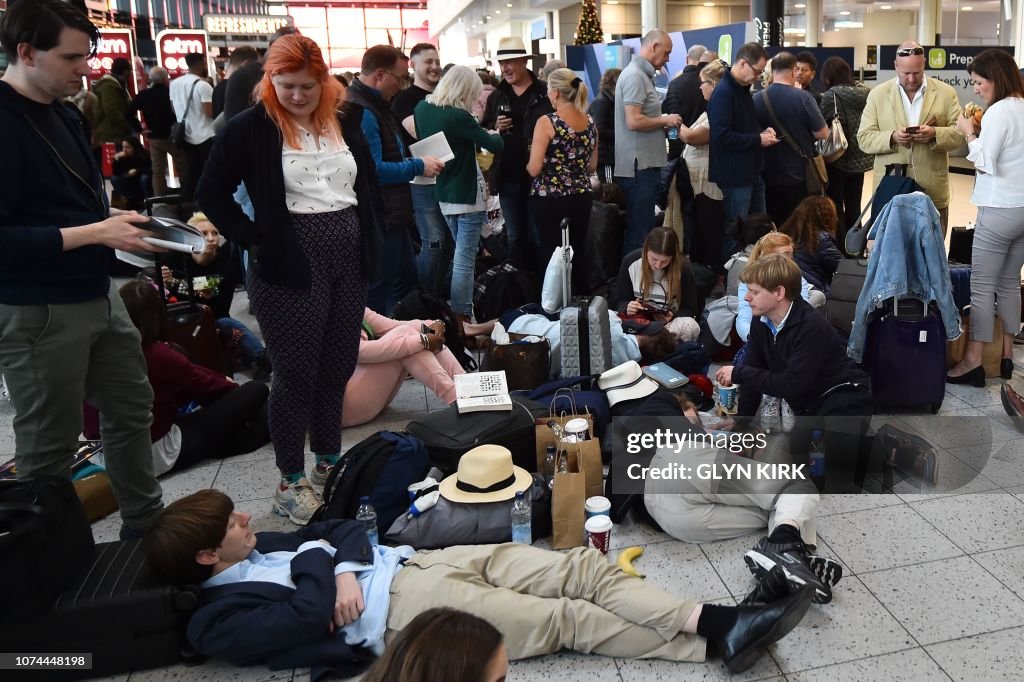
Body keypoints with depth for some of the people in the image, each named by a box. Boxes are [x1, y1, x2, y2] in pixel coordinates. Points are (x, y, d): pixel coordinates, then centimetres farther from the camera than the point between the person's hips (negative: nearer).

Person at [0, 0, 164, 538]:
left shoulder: (63, 114, 9)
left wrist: (115, 219, 2)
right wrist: (94, 234, -23)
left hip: (97, 294, 9)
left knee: (131, 406, 20)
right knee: (48, 445, 5)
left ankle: (145, 524, 37)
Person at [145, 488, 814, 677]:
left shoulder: (264, 547, 19)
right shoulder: (221, 618, -5)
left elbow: (345, 528, 16)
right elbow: (311, 613, -22)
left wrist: (343, 567, -3)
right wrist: (319, 566, -4)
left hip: (414, 562, 8)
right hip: (397, 610, -8)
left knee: (583, 568, -8)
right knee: (568, 618, -13)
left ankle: (716, 621, -9)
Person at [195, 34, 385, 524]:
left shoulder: (345, 122, 8)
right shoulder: (250, 128, -6)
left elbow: (370, 187, 16)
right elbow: (211, 195, -3)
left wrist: (371, 243, 8)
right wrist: (254, 240, -9)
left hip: (349, 264, 5)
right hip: (289, 269, -5)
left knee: (337, 368, 14)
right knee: (296, 374, 2)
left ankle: (329, 462, 32)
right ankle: (291, 482, 17)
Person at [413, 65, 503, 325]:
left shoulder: (422, 108, 1)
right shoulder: (458, 117, -20)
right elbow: (495, 145, -15)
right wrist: (494, 134, 8)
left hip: (441, 193, 8)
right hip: (466, 196, -8)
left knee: (460, 254, 20)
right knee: (465, 259, -3)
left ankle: (453, 311, 27)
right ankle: (461, 316, 0)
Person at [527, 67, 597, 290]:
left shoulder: (546, 122, -13)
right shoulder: (590, 122, 5)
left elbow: (534, 169, -15)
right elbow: (592, 167, 13)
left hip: (550, 200, -5)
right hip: (582, 198, 5)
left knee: (551, 257, 4)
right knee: (577, 255, 13)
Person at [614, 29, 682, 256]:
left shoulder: (642, 74, 17)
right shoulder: (635, 76, -14)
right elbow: (634, 121, -23)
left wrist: (662, 123, 9)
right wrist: (665, 120, -10)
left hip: (645, 162, 10)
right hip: (638, 165, -10)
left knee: (641, 227, 15)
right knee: (639, 231, -6)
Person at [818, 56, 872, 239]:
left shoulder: (832, 96, -15)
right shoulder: (866, 92, 4)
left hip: (838, 160, -6)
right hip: (859, 159, 6)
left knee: (835, 207, 4)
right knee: (854, 207, 15)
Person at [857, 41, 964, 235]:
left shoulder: (946, 92, 5)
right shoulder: (878, 94, 5)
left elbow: (960, 133, 3)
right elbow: (864, 139, 1)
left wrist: (935, 134, -17)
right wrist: (892, 137, -17)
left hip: (932, 191, 1)